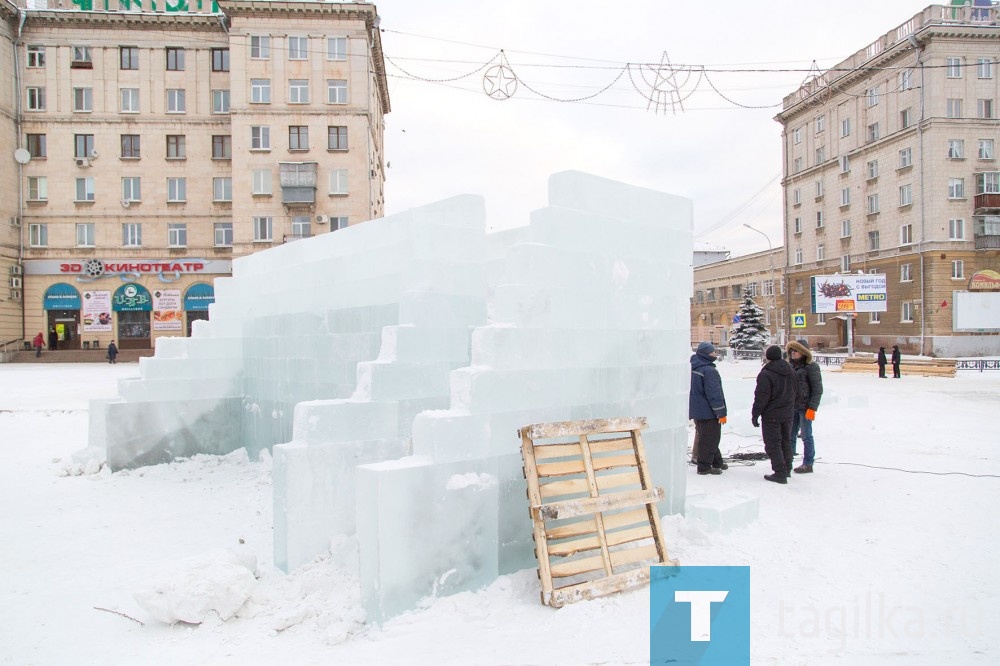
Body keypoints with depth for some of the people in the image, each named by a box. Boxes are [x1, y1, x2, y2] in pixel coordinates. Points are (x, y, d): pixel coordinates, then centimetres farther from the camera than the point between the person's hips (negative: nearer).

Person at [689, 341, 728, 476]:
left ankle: (717, 462, 31)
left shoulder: (693, 368, 9)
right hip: (708, 412, -10)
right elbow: (714, 394, -22)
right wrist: (721, 412, -16)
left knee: (707, 437, 18)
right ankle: (704, 466, 4)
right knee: (709, 439, 0)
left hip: (696, 410, 10)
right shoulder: (709, 370, -21)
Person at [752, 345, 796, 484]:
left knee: (773, 444, -2)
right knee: (786, 441, 19)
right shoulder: (790, 371, 5)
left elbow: (761, 397, -20)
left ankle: (780, 473, -4)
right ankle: (787, 469, 30)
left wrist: (755, 414, -11)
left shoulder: (765, 374, -20)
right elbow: (793, 392, 15)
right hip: (787, 414, 8)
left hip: (772, 415, -8)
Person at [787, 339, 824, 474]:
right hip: (792, 407, 7)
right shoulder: (792, 366, 11)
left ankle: (808, 464, 12)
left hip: (805, 407, -7)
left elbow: (818, 389, -12)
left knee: (806, 436, 2)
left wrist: (812, 408, -16)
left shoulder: (811, 367, -10)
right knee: (790, 435, 13)